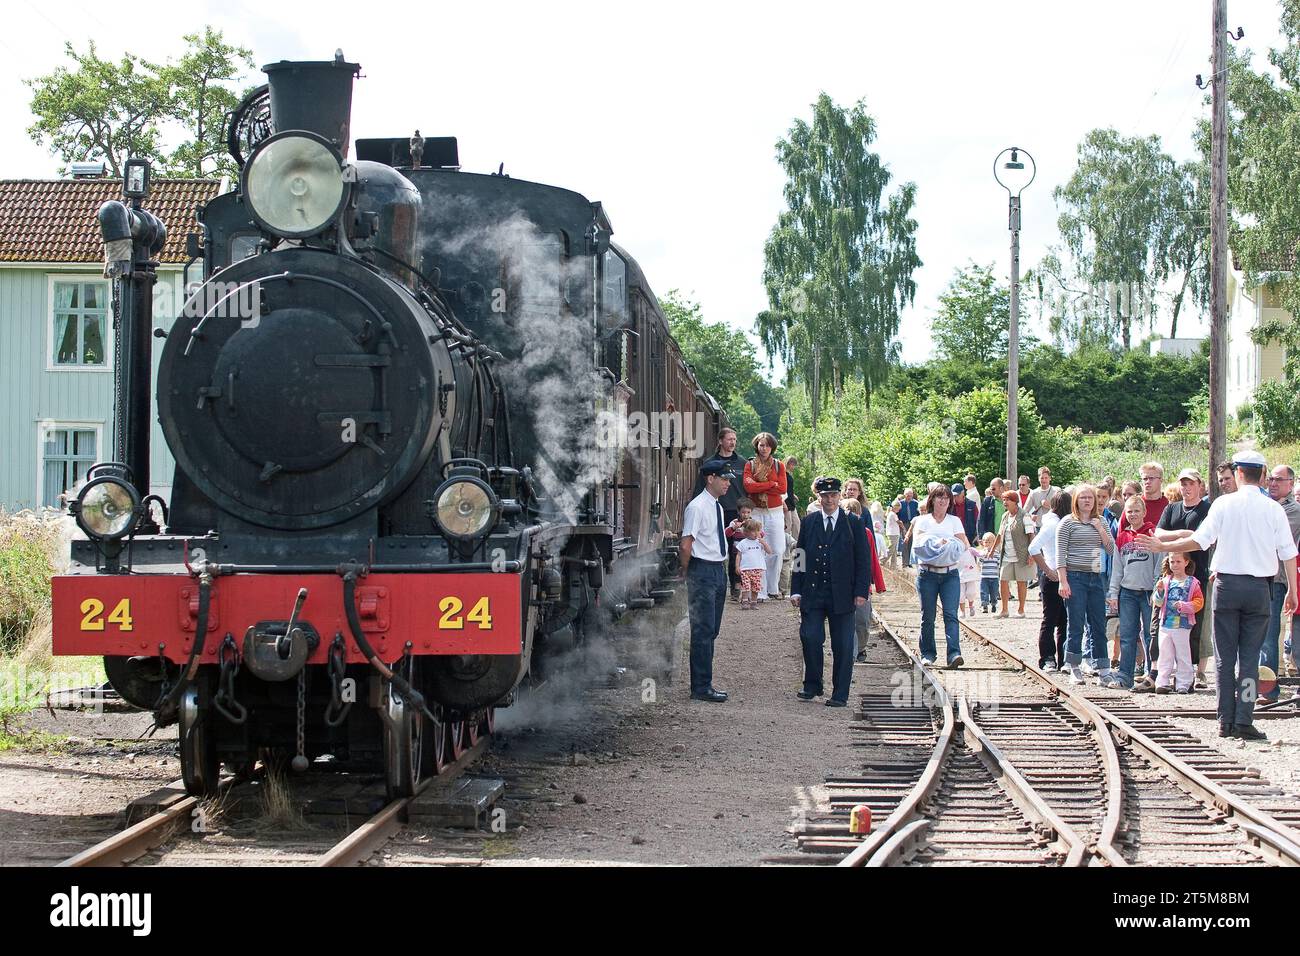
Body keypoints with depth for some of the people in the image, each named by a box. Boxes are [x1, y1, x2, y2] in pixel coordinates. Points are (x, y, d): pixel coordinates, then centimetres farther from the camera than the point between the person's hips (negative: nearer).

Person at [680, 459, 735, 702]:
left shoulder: (717, 507, 14)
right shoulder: (697, 507, -14)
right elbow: (686, 546, -16)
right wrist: (687, 572, -6)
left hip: (719, 570, 9)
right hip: (703, 571, -9)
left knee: (711, 630, 13)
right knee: (703, 630, -8)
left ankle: (703, 683, 19)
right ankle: (701, 687, -6)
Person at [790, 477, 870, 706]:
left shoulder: (853, 524, 2)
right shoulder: (809, 523, 8)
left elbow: (863, 560, 2)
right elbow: (799, 557, 10)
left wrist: (861, 592, -6)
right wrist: (796, 591, 2)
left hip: (842, 595, -1)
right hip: (812, 593, 1)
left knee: (842, 646, 1)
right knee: (810, 638, -6)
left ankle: (840, 695, 8)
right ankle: (812, 685, 12)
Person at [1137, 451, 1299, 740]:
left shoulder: (1224, 504, -4)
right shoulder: (1273, 509, 0)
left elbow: (1200, 540, -8)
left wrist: (1162, 546, 2)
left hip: (1227, 583, -1)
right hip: (1259, 587, 1)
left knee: (1225, 657, 6)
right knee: (1250, 657, 3)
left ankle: (1226, 721, 6)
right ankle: (1244, 721, -5)